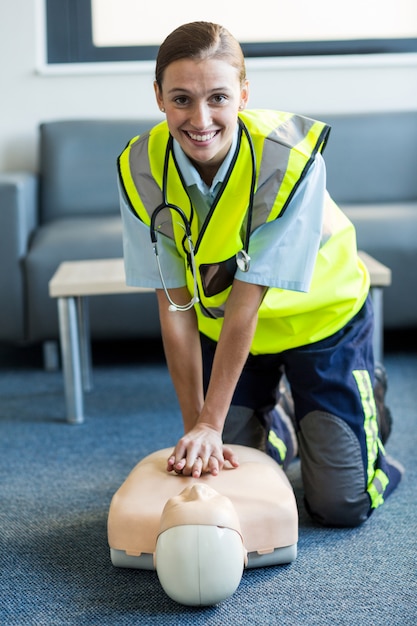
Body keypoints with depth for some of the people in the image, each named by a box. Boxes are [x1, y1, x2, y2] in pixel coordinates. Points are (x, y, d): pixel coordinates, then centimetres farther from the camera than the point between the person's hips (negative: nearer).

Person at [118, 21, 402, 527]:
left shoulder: (291, 159, -33)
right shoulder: (140, 170, -23)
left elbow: (247, 301, -30)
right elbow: (174, 306, -19)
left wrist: (211, 423, -26)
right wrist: (195, 427, -18)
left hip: (318, 314, -3)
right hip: (223, 324, 3)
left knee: (342, 505, -2)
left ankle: (368, 398, 28)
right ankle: (277, 429, 38)